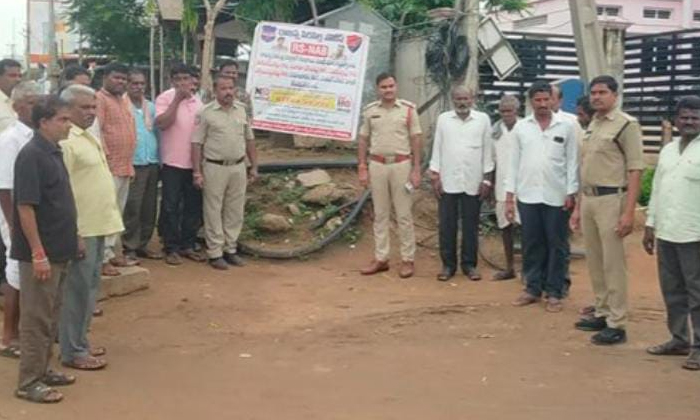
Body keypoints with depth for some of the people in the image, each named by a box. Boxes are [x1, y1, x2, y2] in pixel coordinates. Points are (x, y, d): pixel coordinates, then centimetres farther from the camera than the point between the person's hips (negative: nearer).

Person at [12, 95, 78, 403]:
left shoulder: (54, 152, 10)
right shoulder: (31, 155, -18)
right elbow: (25, 207, -21)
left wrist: (73, 237, 19)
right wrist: (38, 253, -22)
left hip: (58, 251, 9)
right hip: (41, 253, -9)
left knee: (51, 316, 17)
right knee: (36, 318, 0)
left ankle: (42, 369, 29)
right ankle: (29, 382, 10)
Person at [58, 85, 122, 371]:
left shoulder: (89, 138, 15)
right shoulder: (66, 141, -16)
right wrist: (73, 232, -23)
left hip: (98, 224, 10)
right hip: (81, 228, -10)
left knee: (90, 287, 16)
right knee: (78, 289, -3)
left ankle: (80, 342, 26)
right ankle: (73, 351, 6)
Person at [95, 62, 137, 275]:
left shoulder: (124, 99, 17)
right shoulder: (99, 99, -9)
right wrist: (105, 159, -19)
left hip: (125, 166, 9)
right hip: (109, 166, -9)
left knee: (117, 213, 13)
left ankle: (111, 252, 22)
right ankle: (102, 258, -4)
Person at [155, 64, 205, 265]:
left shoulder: (197, 101, 11)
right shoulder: (165, 98, -6)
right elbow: (162, 123, -21)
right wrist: (177, 99, -20)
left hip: (194, 162, 5)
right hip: (172, 163, -5)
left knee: (193, 207, 10)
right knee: (171, 207, 1)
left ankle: (187, 245, 22)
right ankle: (171, 248, 10)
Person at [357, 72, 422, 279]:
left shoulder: (408, 109, -1)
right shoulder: (370, 111, 6)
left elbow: (416, 140, -1)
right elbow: (363, 140, 9)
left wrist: (416, 169, -6)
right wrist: (362, 168, 3)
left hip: (401, 165, -2)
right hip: (377, 165, 2)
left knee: (404, 214, 1)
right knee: (380, 214, 8)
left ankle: (407, 259, 8)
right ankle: (381, 258, 14)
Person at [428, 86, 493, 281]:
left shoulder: (483, 119, 2)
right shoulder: (443, 119, 4)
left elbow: (487, 150, 3)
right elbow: (437, 148, 5)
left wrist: (487, 179, -1)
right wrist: (435, 177, -1)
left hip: (473, 182, 0)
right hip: (448, 181, 1)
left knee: (471, 225, 6)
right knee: (447, 225, 3)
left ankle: (469, 264, 16)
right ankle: (448, 264, 13)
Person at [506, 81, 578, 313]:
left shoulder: (566, 127, 0)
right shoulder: (521, 127, 4)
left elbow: (572, 162, 1)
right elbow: (514, 163, 6)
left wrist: (571, 193, -6)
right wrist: (509, 197, 3)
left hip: (556, 196, -2)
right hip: (527, 196, 2)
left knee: (556, 246, 4)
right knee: (531, 245, 9)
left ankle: (554, 293, 12)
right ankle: (532, 288, 19)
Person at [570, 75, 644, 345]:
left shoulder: (626, 125, -8)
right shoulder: (591, 126, 15)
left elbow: (635, 170, -13)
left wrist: (629, 212, -19)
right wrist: (578, 207, 18)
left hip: (611, 199, -8)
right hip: (588, 199, 8)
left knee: (613, 264, -4)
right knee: (594, 262, 14)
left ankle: (617, 325, 2)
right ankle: (602, 313, 26)